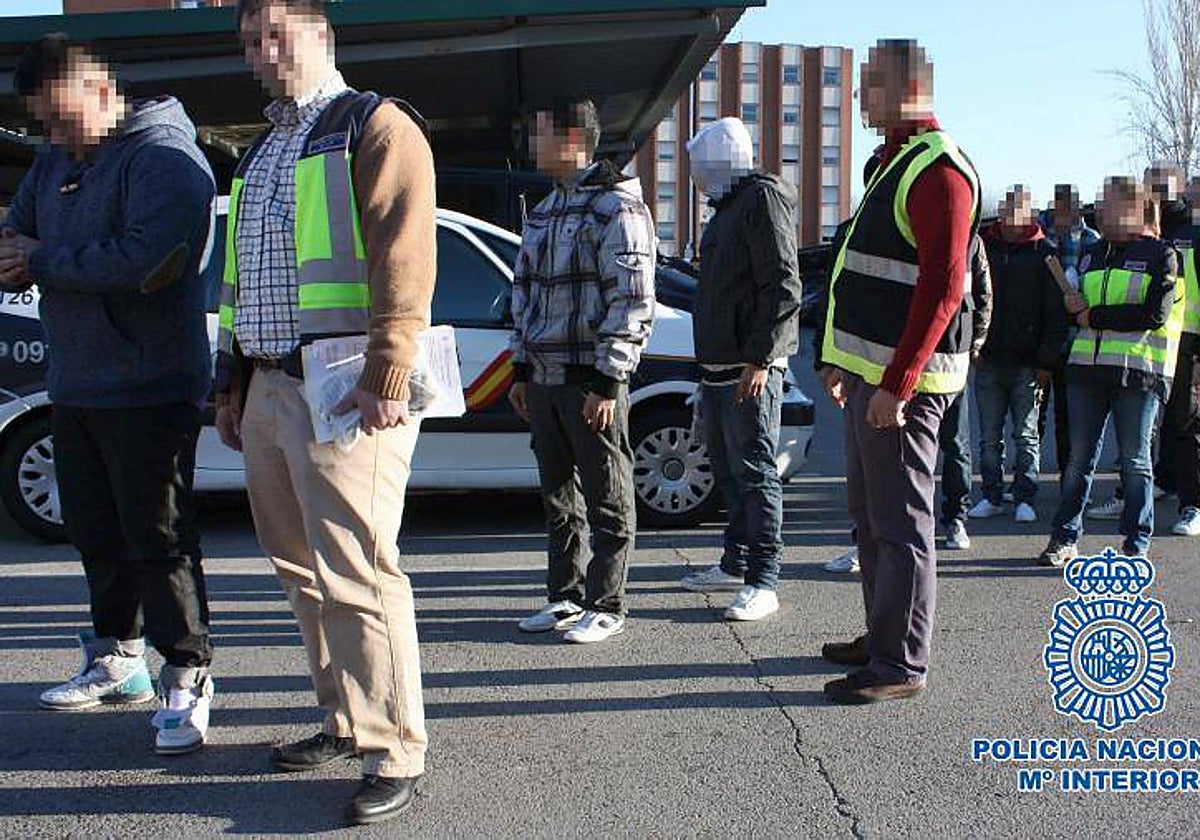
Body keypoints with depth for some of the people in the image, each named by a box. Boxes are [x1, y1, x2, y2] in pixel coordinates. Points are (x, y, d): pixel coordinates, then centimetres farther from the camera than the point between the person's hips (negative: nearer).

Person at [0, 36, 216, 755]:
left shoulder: (164, 160, -13)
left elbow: (142, 259, -27)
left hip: (149, 390, -9)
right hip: (74, 385, 9)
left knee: (158, 539, -5)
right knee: (96, 533, 16)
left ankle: (188, 679, 6)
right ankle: (117, 661, 30)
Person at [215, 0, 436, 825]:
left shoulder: (375, 127, -4)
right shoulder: (261, 153, 23)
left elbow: (403, 259, -15)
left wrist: (386, 378, -22)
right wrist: (234, 381, 23)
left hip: (343, 390, -9)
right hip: (269, 388, 9)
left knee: (356, 575, -10)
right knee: (304, 571, 13)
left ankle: (394, 754, -1)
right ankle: (348, 719, 25)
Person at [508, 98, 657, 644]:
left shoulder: (616, 208, -11)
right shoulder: (545, 211, 17)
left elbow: (633, 303, -16)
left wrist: (606, 382, -18)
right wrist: (521, 370, 18)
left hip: (592, 380, -8)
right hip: (545, 378, 9)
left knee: (607, 499, 2)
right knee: (557, 496, 15)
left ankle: (606, 607, 10)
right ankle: (565, 597, 26)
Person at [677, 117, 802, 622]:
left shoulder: (762, 200, -10)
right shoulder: (725, 209, 21)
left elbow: (783, 288, -18)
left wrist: (759, 358, -22)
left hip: (752, 370, -10)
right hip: (719, 368, 10)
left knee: (754, 473, -7)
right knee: (727, 471, 15)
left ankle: (762, 582, -3)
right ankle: (735, 565, 26)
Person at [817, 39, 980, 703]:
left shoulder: (939, 170, -15)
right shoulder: (895, 162, 18)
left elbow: (941, 289, -22)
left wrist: (896, 384, -25)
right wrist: (842, 360, 23)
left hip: (903, 380, -11)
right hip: (872, 373, 11)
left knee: (900, 524, -4)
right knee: (870, 515, 17)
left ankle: (901, 666, 5)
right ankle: (883, 639, 30)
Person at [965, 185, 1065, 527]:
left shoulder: (1044, 254, -1)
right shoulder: (983, 247, 7)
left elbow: (1056, 313, -1)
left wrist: (1047, 362, -7)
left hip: (1028, 362, -2)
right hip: (988, 358, 3)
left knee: (1027, 436, 6)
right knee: (989, 436, 7)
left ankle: (1025, 499, 14)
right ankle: (992, 496, 17)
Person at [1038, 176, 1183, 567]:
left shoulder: (1160, 254, 0)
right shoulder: (1092, 255, 18)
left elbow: (1155, 315, -12)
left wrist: (1096, 316, -10)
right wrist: (1075, 307, 0)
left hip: (1138, 370, -5)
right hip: (1087, 366, 5)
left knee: (1135, 460, 2)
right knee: (1079, 458, 6)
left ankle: (1137, 544, 11)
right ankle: (1065, 538, 13)